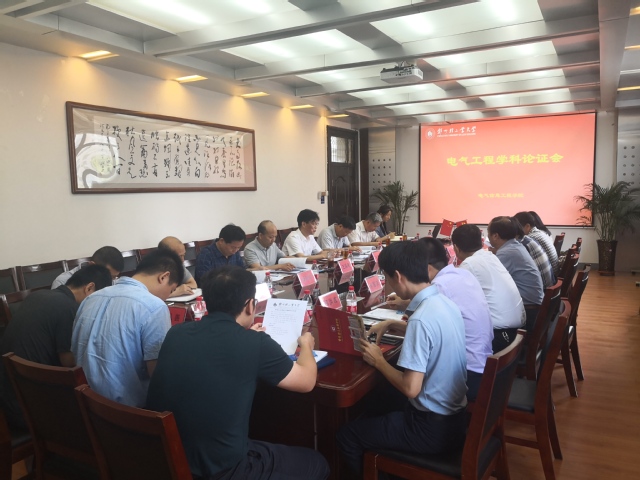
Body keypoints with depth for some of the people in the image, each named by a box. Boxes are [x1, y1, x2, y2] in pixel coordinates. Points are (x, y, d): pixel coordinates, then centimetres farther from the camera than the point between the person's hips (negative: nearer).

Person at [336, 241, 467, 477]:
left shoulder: (421, 318, -27)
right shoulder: (446, 303, -1)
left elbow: (410, 388, -26)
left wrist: (378, 361, -12)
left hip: (432, 427, -8)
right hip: (454, 416, 9)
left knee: (347, 434, 6)